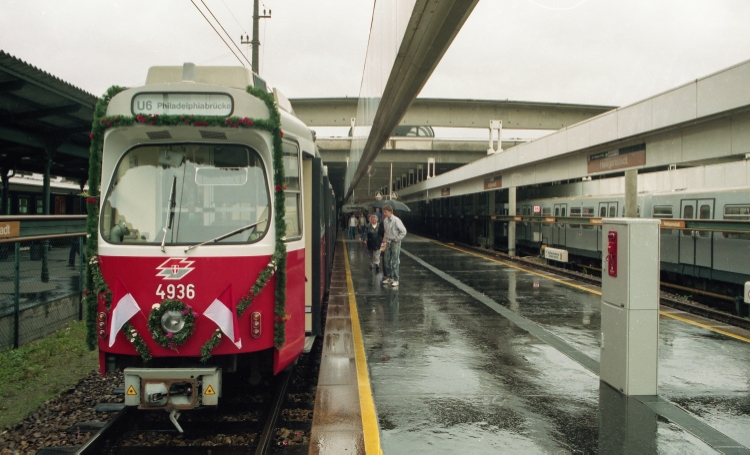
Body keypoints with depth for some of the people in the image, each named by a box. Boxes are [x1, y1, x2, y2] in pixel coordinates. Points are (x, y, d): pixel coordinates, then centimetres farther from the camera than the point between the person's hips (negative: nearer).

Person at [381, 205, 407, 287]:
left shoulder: (396, 220, -17)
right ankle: (389, 277, 24)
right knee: (387, 261, 11)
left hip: (395, 243, -7)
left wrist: (396, 239, -12)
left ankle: (396, 280, 5)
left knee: (395, 262, -3)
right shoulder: (385, 220, 2)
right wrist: (387, 239, 8)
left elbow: (403, 231, -15)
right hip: (388, 242, 7)